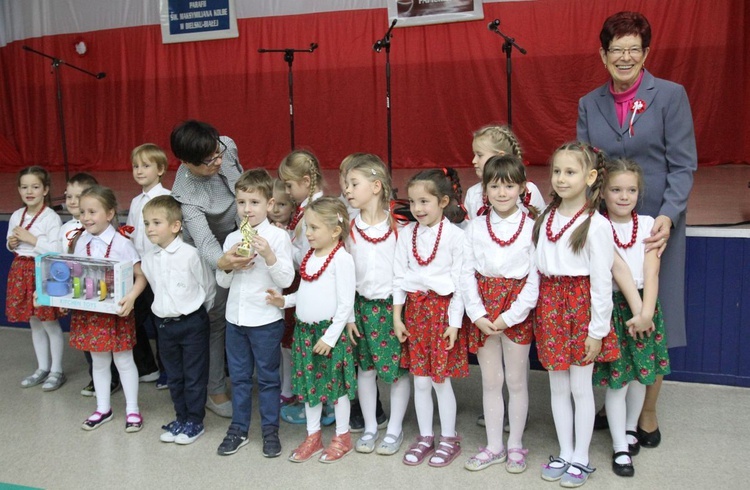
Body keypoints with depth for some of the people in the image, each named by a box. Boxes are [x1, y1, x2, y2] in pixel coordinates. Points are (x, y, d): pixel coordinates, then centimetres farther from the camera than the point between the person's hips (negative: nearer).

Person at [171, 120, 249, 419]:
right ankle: (215, 391, 20)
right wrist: (222, 262, -68)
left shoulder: (227, 147, -22)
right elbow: (205, 243, -47)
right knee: (216, 319, 4)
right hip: (211, 253, -6)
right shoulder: (186, 195, -36)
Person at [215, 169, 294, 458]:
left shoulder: (278, 236, -8)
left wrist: (269, 255, -25)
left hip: (266, 320, -4)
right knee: (239, 377, 15)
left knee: (268, 377, 9)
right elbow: (222, 282, 8)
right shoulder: (232, 239, 6)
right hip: (235, 318, 5)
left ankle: (270, 430, 23)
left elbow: (286, 280, -12)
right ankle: (239, 429, 29)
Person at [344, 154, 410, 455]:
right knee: (364, 366, 10)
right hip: (363, 304, 3)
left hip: (393, 303, -2)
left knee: (399, 367, 4)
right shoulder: (350, 228, 1)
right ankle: (370, 427, 26)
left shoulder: (397, 225, -6)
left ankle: (395, 428, 21)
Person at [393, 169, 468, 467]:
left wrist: (455, 322, -10)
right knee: (420, 380, 10)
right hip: (415, 308, 4)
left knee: (441, 379, 3)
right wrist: (397, 316, 2)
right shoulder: (407, 234, 3)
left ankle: (449, 439, 21)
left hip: (442, 308, -4)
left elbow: (460, 281, -9)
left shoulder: (454, 235, -9)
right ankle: (425, 437, 25)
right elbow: (399, 276, 5)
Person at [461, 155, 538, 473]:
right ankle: (494, 447, 25)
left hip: (516, 310, -2)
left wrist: (510, 316, -15)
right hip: (483, 310, 3)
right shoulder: (475, 227, 3)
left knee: (516, 380, 9)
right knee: (490, 381, 12)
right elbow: (467, 272, 0)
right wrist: (477, 314, -11)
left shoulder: (531, 227, -6)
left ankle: (515, 445, 25)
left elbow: (535, 279, -9)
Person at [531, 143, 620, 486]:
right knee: (557, 386, 13)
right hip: (549, 305, 6)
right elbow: (537, 268, 9)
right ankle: (564, 453, 27)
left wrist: (598, 330, -11)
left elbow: (602, 281, -12)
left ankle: (581, 458, 21)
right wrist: (540, 311, 7)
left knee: (580, 387, 6)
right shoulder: (546, 218, 6)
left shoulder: (595, 224, -13)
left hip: (580, 305, -5)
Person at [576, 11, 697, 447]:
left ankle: (648, 413, 22)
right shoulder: (589, 105, 7)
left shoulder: (670, 96, -4)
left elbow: (683, 165, -7)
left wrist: (668, 216, -21)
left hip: (656, 227, -3)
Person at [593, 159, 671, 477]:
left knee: (640, 375, 15)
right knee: (617, 379, 2)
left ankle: (631, 427, 39)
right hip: (612, 307, -3)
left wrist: (646, 312, -19)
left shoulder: (648, 225, -1)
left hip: (644, 306, 3)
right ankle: (620, 448, 15)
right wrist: (633, 311, -18)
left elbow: (651, 272, -9)